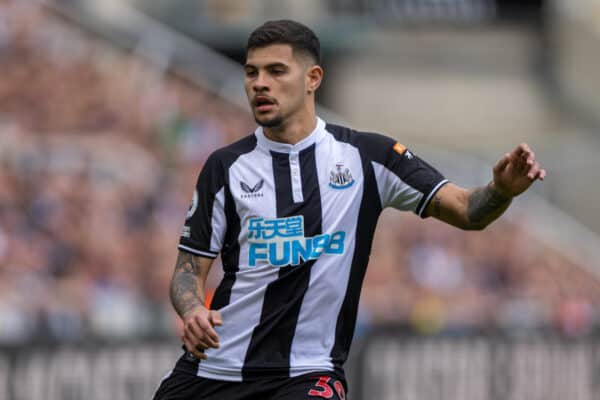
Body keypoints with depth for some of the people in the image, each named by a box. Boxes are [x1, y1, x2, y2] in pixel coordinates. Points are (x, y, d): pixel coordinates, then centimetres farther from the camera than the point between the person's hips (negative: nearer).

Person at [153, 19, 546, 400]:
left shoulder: (366, 156, 1)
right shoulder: (226, 167, 3)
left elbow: (466, 211, -3)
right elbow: (190, 268, 4)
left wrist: (502, 190, -26)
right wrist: (193, 311, -18)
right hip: (212, 367, 2)